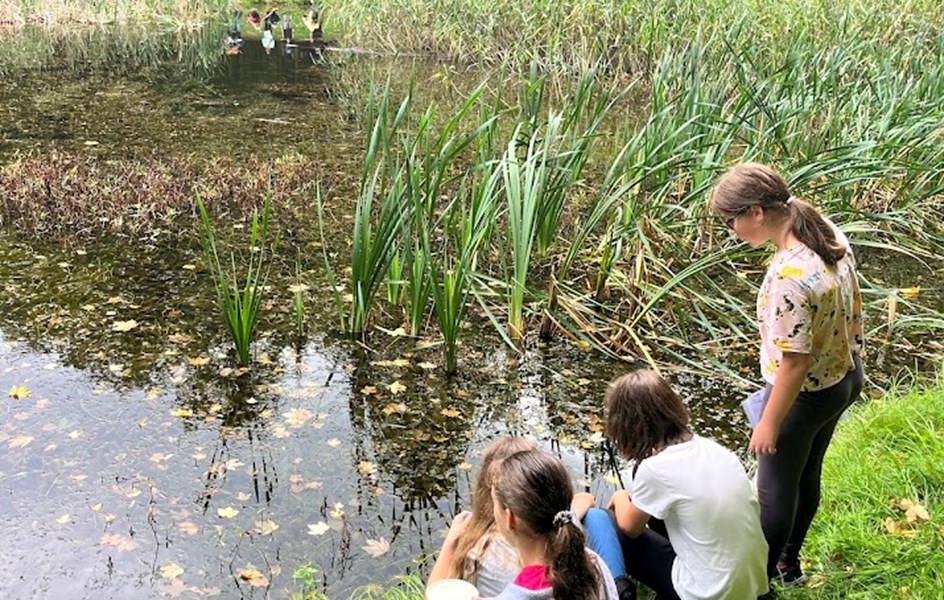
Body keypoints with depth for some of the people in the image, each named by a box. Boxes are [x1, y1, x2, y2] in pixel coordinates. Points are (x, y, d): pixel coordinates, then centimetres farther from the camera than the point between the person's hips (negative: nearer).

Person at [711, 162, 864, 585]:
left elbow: (795, 362, -29)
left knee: (775, 488, 14)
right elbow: (849, 306, 6)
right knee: (806, 475, 26)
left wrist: (770, 422, -16)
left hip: (806, 395, -8)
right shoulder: (829, 232, -9)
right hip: (845, 376, 8)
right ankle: (789, 562, 48)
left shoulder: (789, 276, -36)